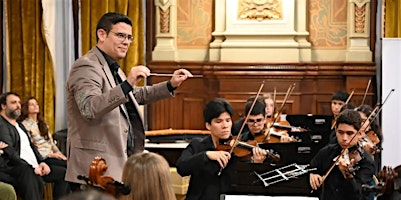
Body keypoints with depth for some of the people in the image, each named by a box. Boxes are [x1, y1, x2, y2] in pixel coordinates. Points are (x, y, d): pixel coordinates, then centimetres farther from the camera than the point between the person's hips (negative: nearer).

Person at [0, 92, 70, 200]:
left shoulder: (20, 125, 27)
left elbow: (31, 146, 25)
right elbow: (10, 153, -16)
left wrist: (41, 162, 5)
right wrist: (32, 168, -21)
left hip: (34, 167, 10)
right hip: (13, 167, -10)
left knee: (63, 173, 3)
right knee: (34, 179, -39)